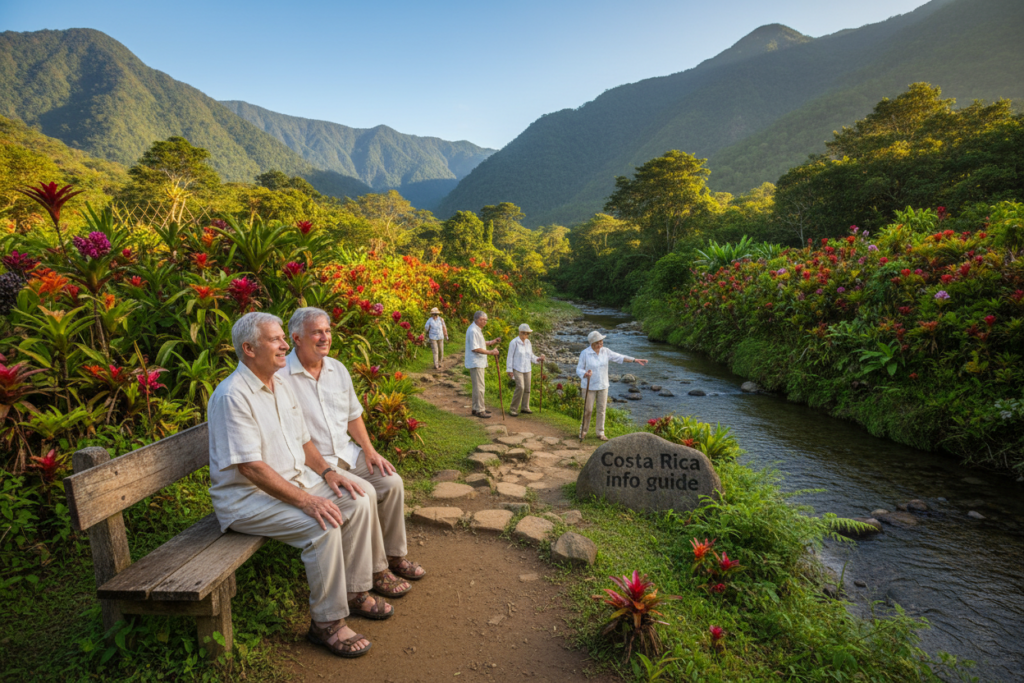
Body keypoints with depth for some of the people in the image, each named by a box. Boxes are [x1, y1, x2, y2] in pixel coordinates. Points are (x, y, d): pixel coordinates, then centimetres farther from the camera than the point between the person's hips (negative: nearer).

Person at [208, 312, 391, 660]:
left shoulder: (281, 386, 8)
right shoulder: (233, 395, -21)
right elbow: (251, 467, -26)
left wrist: (327, 472, -2)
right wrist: (306, 501, -28)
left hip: (295, 480, 9)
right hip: (248, 496, -9)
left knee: (361, 499, -4)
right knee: (322, 526, -28)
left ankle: (354, 591, 11)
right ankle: (327, 622, -9)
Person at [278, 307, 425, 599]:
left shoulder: (337, 369, 7)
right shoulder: (281, 377, -16)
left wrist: (369, 450, 3)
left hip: (347, 452, 7)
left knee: (392, 482, -8)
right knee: (363, 493, -24)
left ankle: (393, 554, 10)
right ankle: (376, 570, -6)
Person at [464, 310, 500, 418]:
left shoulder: (478, 330, 14)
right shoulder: (473, 331, -19)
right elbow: (475, 348, -23)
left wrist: (490, 342, 10)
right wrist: (490, 352, -21)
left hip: (480, 362, 11)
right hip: (475, 363, -11)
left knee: (478, 386, 16)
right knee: (479, 387, -6)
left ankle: (477, 408, 25)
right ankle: (479, 410, 0)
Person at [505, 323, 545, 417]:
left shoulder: (527, 342, 6)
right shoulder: (514, 342, -13)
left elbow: (530, 356, 12)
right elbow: (510, 357, -11)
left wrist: (538, 359, -6)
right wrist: (509, 371, -12)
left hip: (527, 369, 7)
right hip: (517, 369, -6)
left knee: (527, 388, 7)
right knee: (520, 387, -18)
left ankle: (525, 407, 20)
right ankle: (513, 408, -7)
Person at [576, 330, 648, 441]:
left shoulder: (605, 351, -4)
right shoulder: (584, 353, -15)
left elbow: (619, 357, -8)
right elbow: (579, 370, -11)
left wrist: (635, 360, -20)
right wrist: (585, 374, -34)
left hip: (602, 385, 4)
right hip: (589, 386, -3)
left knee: (601, 409, 9)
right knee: (588, 410, 3)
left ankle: (600, 433, 22)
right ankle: (583, 430, 25)